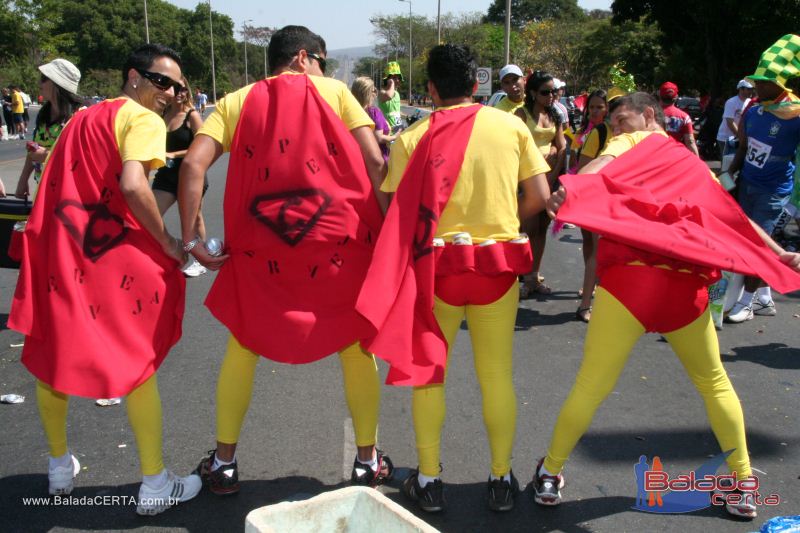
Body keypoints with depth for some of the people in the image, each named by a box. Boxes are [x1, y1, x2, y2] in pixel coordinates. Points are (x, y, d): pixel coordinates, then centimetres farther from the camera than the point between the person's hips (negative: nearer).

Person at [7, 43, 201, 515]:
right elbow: (132, 185, -22)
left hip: (57, 255, 7)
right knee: (137, 365, 6)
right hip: (114, 257, -7)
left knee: (52, 357, 21)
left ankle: (60, 467, 37)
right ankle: (155, 485, 12)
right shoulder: (143, 119, -5)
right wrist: (167, 241, -12)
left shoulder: (81, 119, 19)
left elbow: (51, 186, 17)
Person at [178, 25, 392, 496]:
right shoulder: (335, 91, 8)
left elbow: (193, 165, -3)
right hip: (338, 242, -1)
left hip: (261, 247, 1)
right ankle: (368, 460, 23)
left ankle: (224, 462, 25)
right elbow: (375, 162, -3)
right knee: (356, 346, 15)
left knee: (243, 346, 19)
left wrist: (191, 240, -2)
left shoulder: (237, 102, 12)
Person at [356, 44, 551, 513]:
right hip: (499, 265, 1)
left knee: (428, 372, 14)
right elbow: (539, 197, 0)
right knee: (497, 375, 13)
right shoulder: (512, 126, 1)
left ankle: (429, 480, 21)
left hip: (436, 264, -1)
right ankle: (502, 479, 23)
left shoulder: (413, 137, -4)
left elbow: (397, 211, -6)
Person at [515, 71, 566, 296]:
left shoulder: (555, 116, 12)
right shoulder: (522, 113, -4)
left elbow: (562, 147, 9)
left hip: (550, 176, 6)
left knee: (542, 228, 10)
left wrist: (554, 174, -4)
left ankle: (534, 277, 19)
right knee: (531, 227, -9)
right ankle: (523, 278, 1)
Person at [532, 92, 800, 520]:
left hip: (631, 278, -4)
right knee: (714, 382, 24)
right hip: (687, 285, 5)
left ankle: (550, 473, 18)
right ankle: (743, 486, 31)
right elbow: (735, 217, 21)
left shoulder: (633, 142, 11)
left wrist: (568, 189, -30)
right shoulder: (695, 165, 26)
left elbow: (602, 165, -11)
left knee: (592, 384, 5)